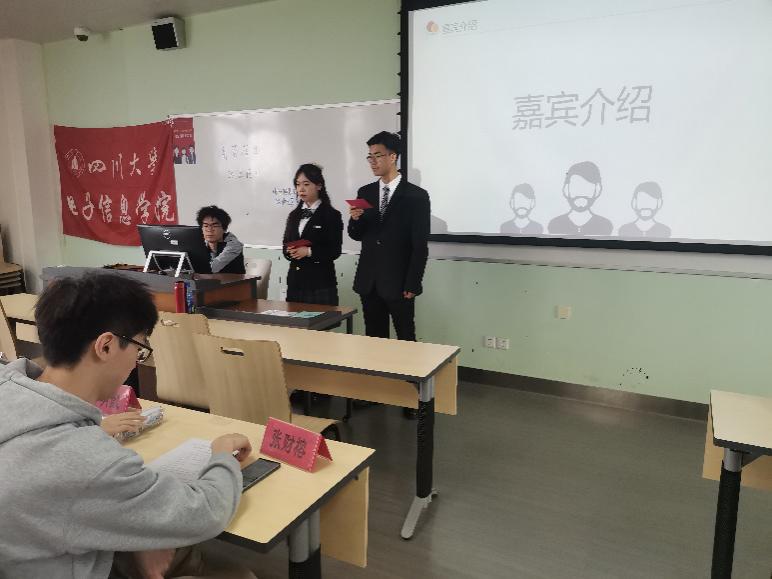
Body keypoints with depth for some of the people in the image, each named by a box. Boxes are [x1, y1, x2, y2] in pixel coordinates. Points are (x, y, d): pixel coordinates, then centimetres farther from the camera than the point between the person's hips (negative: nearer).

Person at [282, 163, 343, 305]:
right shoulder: (294, 215, 15)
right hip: (295, 282, 5)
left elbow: (334, 251, -8)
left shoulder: (331, 215, -3)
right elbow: (285, 244, 16)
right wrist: (291, 252, -6)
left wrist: (309, 251, -19)